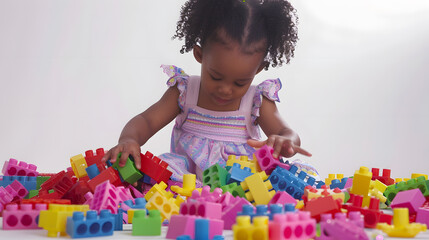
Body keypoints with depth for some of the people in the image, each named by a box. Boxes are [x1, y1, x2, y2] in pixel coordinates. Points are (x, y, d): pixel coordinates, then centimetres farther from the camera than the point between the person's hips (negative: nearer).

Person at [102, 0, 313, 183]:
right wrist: (128, 139, -27)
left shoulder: (257, 100, 1)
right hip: (189, 174, 0)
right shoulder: (184, 91, 2)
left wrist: (285, 143, -33)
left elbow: (286, 132, -4)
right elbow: (146, 121, -1)